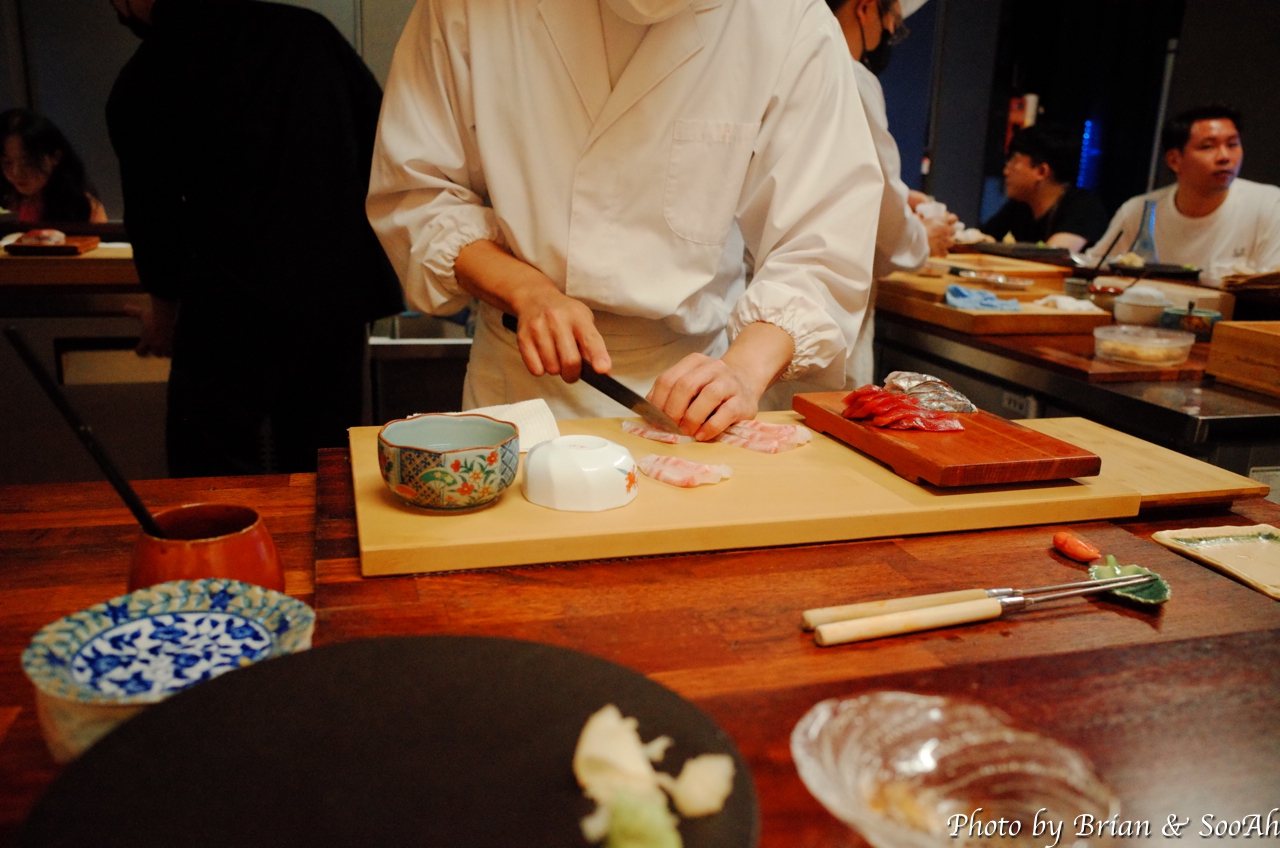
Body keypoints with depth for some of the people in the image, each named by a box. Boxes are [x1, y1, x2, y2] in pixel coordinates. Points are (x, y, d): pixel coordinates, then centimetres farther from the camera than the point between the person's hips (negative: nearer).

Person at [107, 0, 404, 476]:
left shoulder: (140, 84, -1)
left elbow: (152, 212, 9)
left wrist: (164, 311, 25)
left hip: (232, 311, -4)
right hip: (340, 292, 5)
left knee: (212, 483, 10)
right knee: (323, 474, 15)